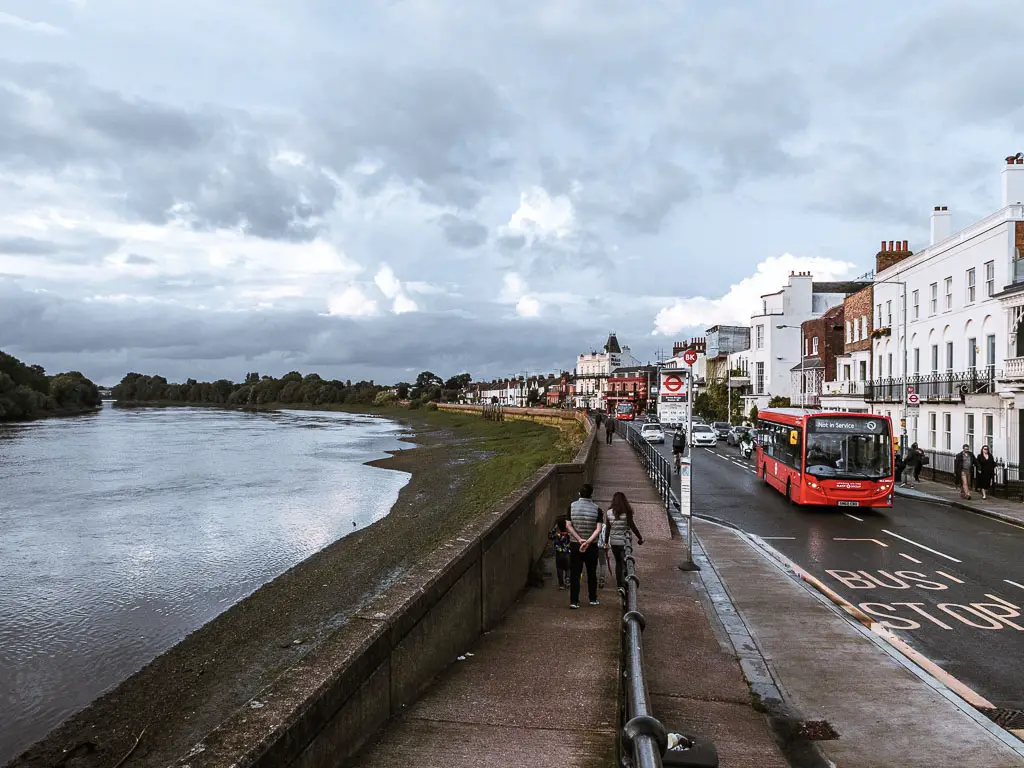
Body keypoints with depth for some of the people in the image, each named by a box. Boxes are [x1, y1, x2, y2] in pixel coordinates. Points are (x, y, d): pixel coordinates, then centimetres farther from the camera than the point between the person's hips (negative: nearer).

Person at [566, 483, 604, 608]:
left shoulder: (572, 506, -3)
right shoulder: (597, 509, -5)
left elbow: (568, 525, -9)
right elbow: (598, 529, -14)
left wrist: (579, 539, -12)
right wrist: (588, 541, -19)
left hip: (574, 545, 0)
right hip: (591, 546, 0)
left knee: (574, 573, 3)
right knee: (591, 573, 14)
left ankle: (574, 601, -1)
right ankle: (593, 599, 22)